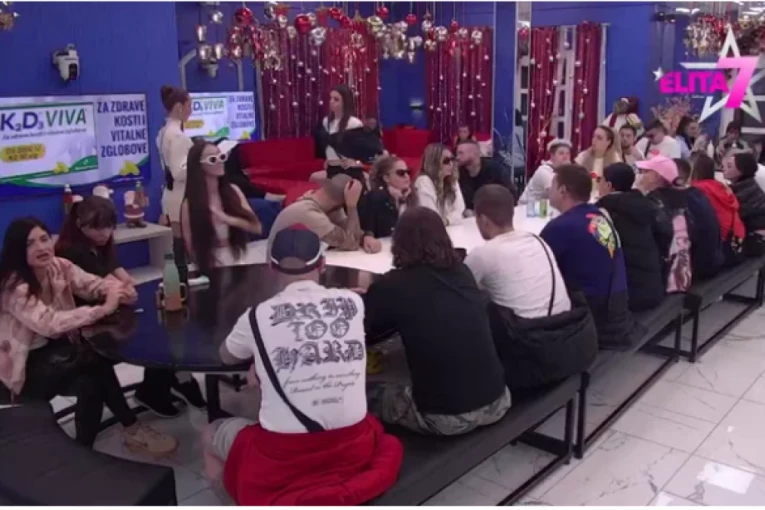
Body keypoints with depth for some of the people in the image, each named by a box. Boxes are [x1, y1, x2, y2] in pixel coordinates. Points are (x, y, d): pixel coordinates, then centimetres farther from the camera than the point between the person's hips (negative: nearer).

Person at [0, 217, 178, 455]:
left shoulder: (59, 266, -3)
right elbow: (48, 323, -35)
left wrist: (115, 289, -33)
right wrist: (102, 310, -40)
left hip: (57, 350, 6)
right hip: (26, 365, -5)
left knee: (90, 384, -27)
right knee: (97, 361, -30)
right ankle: (131, 428, -16)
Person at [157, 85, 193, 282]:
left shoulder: (165, 132, 12)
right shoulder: (177, 134, -18)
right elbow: (179, 172, -23)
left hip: (173, 195, 10)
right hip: (181, 197, -10)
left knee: (181, 245, 15)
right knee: (186, 247, -5)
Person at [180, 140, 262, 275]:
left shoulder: (233, 191, 4)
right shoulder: (190, 204, -7)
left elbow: (257, 228, 0)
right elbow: (192, 248, -7)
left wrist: (228, 219, -14)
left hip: (241, 261, 3)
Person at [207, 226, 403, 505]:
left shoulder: (258, 315, -7)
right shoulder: (352, 302, -2)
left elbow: (227, 357, 15)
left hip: (281, 457, -2)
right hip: (352, 448, 3)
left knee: (212, 435, 27)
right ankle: (342, 490, 19)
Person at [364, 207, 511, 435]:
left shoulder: (393, 286, -9)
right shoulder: (462, 272, 6)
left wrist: (369, 297, 23)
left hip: (446, 417, -5)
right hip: (496, 403, 5)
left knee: (371, 396, 18)